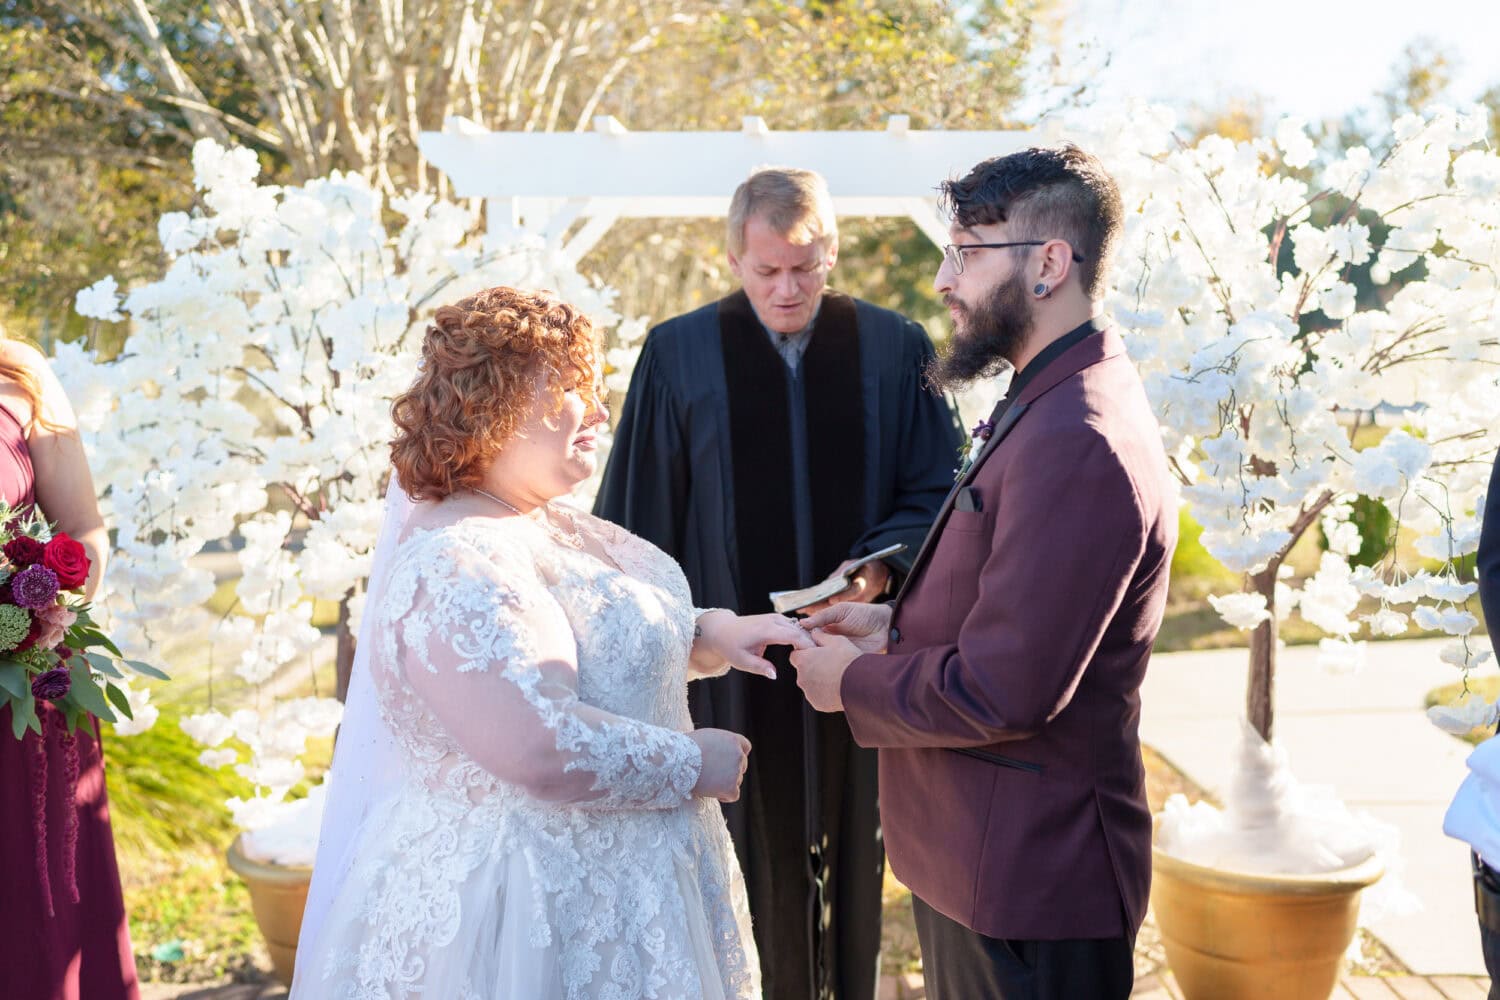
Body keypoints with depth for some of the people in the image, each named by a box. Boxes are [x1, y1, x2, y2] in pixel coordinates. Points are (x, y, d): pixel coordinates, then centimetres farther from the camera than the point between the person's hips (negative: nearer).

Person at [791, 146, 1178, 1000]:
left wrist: (854, 682, -12)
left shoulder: (1076, 444, -27)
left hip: (1027, 876, -10)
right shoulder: (1054, 404, 9)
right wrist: (900, 625, 3)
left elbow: (1002, 691, -27)